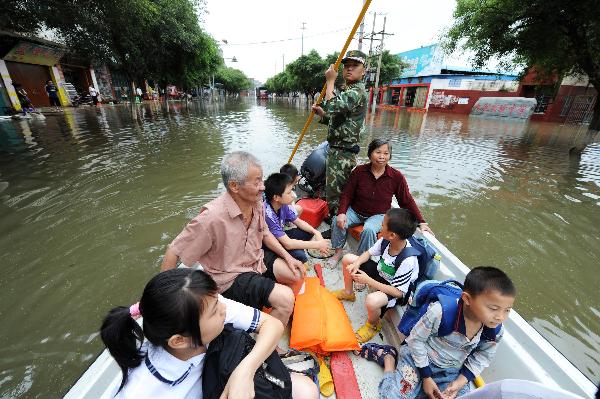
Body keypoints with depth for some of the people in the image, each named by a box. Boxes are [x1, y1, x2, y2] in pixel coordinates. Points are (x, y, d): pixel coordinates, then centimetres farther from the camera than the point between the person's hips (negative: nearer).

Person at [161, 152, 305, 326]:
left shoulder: (256, 203, -11)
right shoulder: (212, 216, -32)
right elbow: (174, 251, -20)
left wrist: (288, 257, -4)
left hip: (258, 259, 7)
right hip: (231, 277, -6)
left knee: (297, 274, 0)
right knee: (284, 298, -20)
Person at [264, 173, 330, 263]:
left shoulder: (283, 204, -12)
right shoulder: (267, 214, -34)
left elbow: (298, 222, 3)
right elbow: (287, 244, -33)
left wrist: (316, 232, -13)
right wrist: (317, 244, -27)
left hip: (279, 238, 8)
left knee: (309, 233, 1)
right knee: (299, 255, -28)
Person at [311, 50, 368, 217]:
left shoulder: (357, 92, -14)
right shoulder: (347, 91, 19)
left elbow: (332, 106, -30)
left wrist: (330, 81, -15)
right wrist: (321, 112, 6)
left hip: (342, 153, -10)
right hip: (337, 149, 10)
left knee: (334, 193, -4)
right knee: (341, 191, 20)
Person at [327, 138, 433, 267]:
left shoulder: (397, 176, -10)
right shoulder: (359, 171, -9)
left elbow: (407, 201, -1)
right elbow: (347, 194, -6)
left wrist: (421, 222, -3)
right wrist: (341, 213, -21)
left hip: (379, 215, -1)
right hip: (355, 211, 2)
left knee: (369, 230, -32)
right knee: (337, 221, -22)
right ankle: (338, 251, 3)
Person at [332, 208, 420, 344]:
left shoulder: (407, 261, -36)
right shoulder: (386, 240, -20)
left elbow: (398, 292, -29)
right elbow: (369, 253, -2)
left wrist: (367, 280, -31)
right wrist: (356, 264, -21)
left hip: (393, 289, -7)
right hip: (380, 273, 7)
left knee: (372, 301, -37)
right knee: (347, 259, 2)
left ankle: (373, 325, 2)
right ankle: (348, 293, 27)